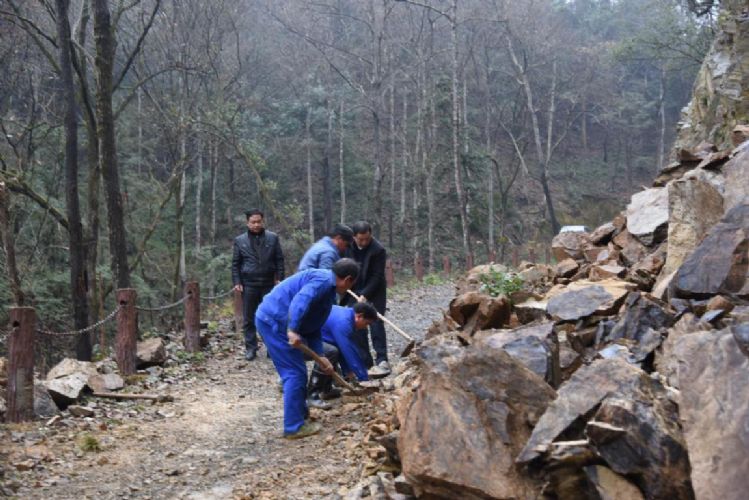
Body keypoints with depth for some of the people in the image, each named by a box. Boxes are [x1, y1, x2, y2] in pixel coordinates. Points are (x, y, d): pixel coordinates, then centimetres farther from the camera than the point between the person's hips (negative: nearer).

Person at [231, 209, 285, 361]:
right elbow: (235, 264, 6)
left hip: (269, 284, 0)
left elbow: (279, 260, 6)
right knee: (249, 319, 3)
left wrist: (279, 278, -3)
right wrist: (237, 282, -3)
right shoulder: (240, 240, 5)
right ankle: (250, 348, 10)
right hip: (249, 285, 0)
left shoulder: (273, 238, 5)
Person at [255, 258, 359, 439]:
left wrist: (320, 357, 15)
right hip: (274, 321, -11)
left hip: (271, 320, 11)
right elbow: (300, 300, -30)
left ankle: (300, 411, 39)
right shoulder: (323, 280, -12)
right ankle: (294, 427, -1)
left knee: (297, 371, 23)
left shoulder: (328, 289, 20)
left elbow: (313, 328, 21)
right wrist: (293, 330, -36)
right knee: (295, 373, -6)